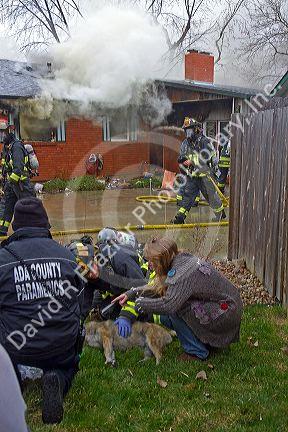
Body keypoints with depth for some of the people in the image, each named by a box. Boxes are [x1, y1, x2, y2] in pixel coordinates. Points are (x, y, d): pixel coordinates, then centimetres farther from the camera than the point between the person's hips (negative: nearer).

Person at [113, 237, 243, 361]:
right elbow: (157, 288, 12)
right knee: (165, 318, 2)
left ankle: (197, 351, -4)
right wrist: (131, 293, 4)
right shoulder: (181, 260, 2)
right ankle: (207, 342, 16)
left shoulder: (182, 271, -27)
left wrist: (142, 303, -21)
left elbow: (169, 304, -37)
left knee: (174, 310, -22)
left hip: (226, 313, -9)